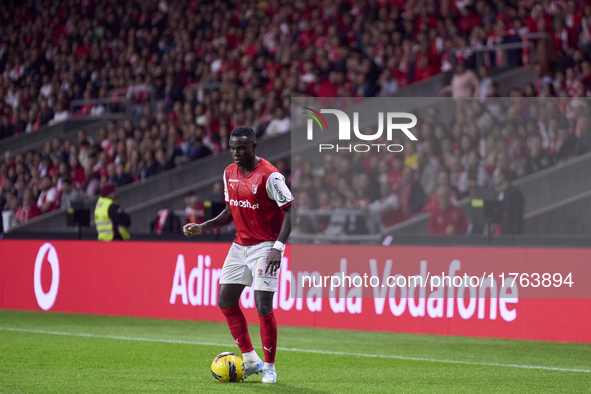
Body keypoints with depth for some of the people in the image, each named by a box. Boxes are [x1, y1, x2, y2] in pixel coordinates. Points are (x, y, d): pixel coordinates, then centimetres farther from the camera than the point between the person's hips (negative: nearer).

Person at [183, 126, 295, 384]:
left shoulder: (269, 175, -17)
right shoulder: (229, 173, 6)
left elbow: (289, 210, -17)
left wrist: (278, 247, -26)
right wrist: (203, 227, 4)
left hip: (265, 246, -8)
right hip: (240, 245, 8)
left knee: (263, 306, -11)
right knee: (225, 300, 3)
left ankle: (269, 367, 2)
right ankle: (250, 360, 12)